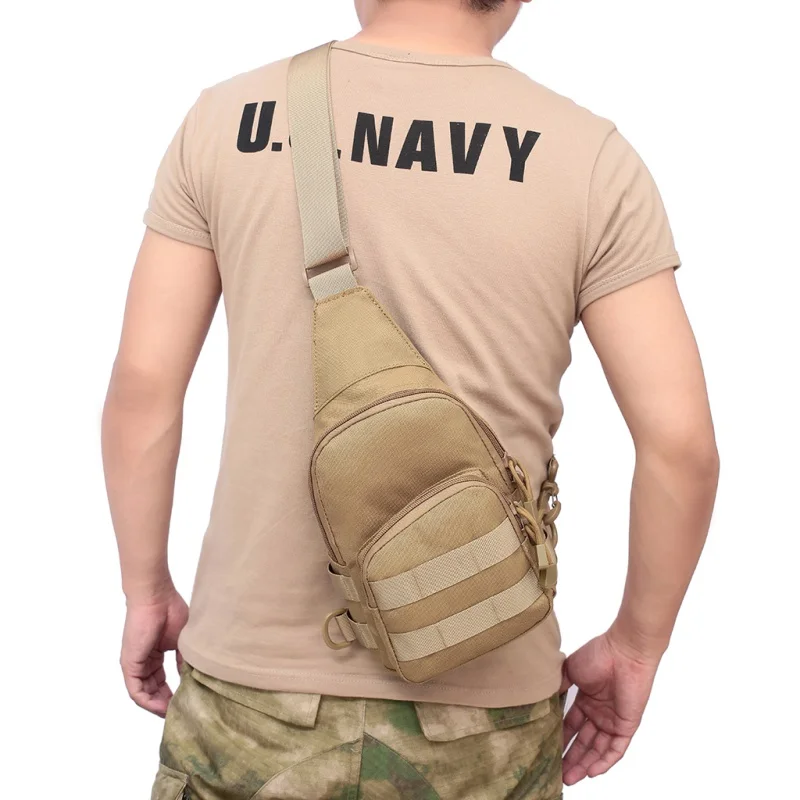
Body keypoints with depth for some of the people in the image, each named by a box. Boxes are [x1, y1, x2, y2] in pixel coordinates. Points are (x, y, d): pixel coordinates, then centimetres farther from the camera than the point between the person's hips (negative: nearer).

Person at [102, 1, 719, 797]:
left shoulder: (226, 119, -4)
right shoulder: (591, 156, -7)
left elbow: (141, 382, -4)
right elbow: (681, 440, -9)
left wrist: (147, 588, 9)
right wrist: (637, 644, 5)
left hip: (258, 697, 1)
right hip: (482, 711, 0)